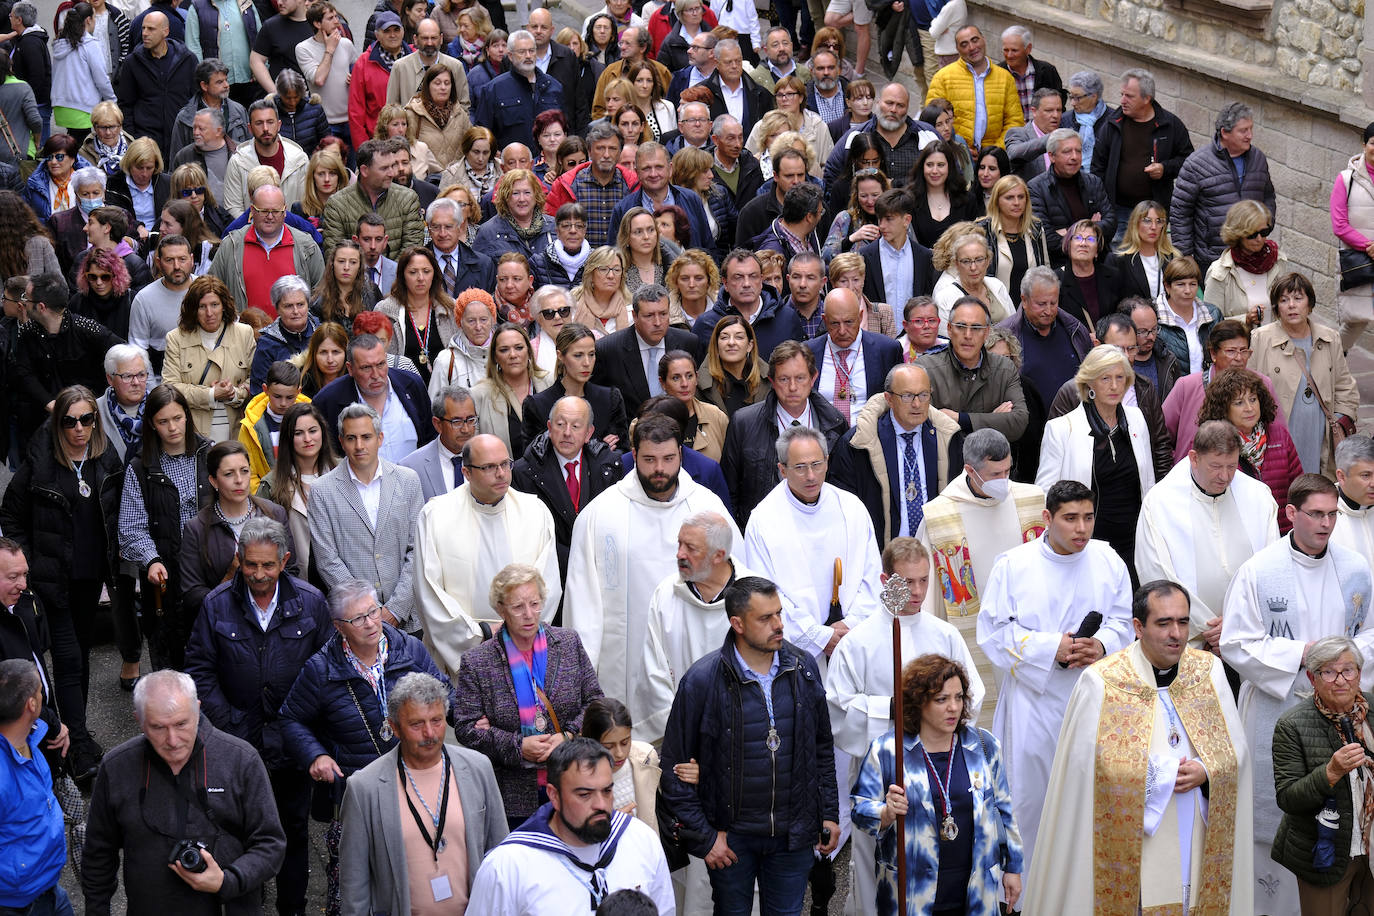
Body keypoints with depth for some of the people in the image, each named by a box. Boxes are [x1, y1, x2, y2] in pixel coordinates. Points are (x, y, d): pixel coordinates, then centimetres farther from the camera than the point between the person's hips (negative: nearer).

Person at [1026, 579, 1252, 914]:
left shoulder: (1209, 671, 5)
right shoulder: (1100, 683, -9)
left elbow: (1237, 749, 9)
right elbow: (1085, 765, -13)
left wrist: (1206, 772, -13)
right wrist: (1175, 773, -10)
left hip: (1199, 842, 4)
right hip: (1130, 845, -4)